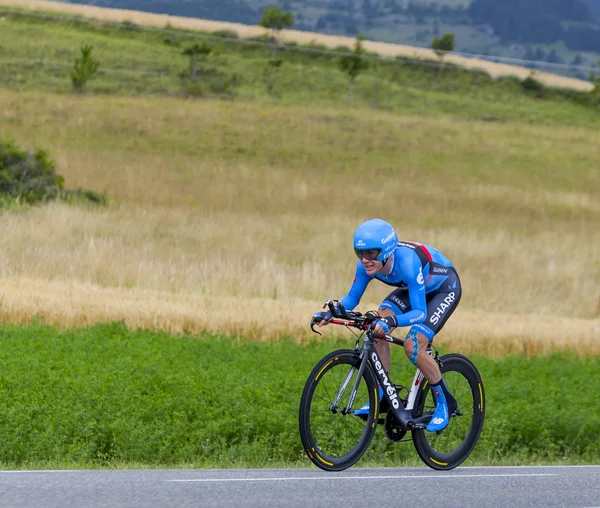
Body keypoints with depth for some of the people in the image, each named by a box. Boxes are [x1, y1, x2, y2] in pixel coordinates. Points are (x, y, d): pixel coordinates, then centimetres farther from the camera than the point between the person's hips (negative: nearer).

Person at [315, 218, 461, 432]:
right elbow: (352, 297, -9)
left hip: (444, 288, -7)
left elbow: (420, 313, -40)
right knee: (378, 330, -17)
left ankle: (445, 401, -1)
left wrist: (392, 321, -58)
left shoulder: (407, 262, -41)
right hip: (412, 287, 7)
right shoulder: (367, 265, -22)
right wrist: (332, 312, -29)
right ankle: (382, 396, -4)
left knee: (413, 347, -22)